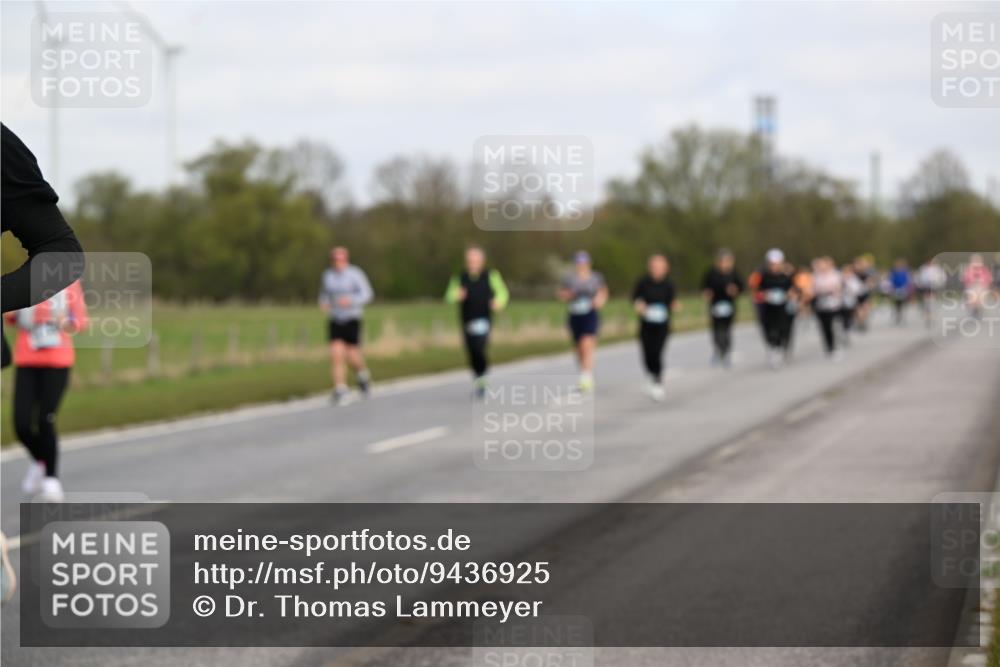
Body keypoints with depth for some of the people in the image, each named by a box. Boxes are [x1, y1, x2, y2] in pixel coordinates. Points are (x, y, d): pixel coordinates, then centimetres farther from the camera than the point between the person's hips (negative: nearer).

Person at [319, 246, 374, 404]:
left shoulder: (355, 274, -8)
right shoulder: (327, 275, 4)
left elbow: (367, 294, -9)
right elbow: (324, 294, 19)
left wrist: (350, 301, -25)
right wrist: (324, 304, -4)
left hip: (352, 319, -3)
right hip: (335, 320, 3)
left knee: (352, 355, -2)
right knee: (336, 354, -12)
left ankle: (362, 374, 32)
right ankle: (340, 389, -8)